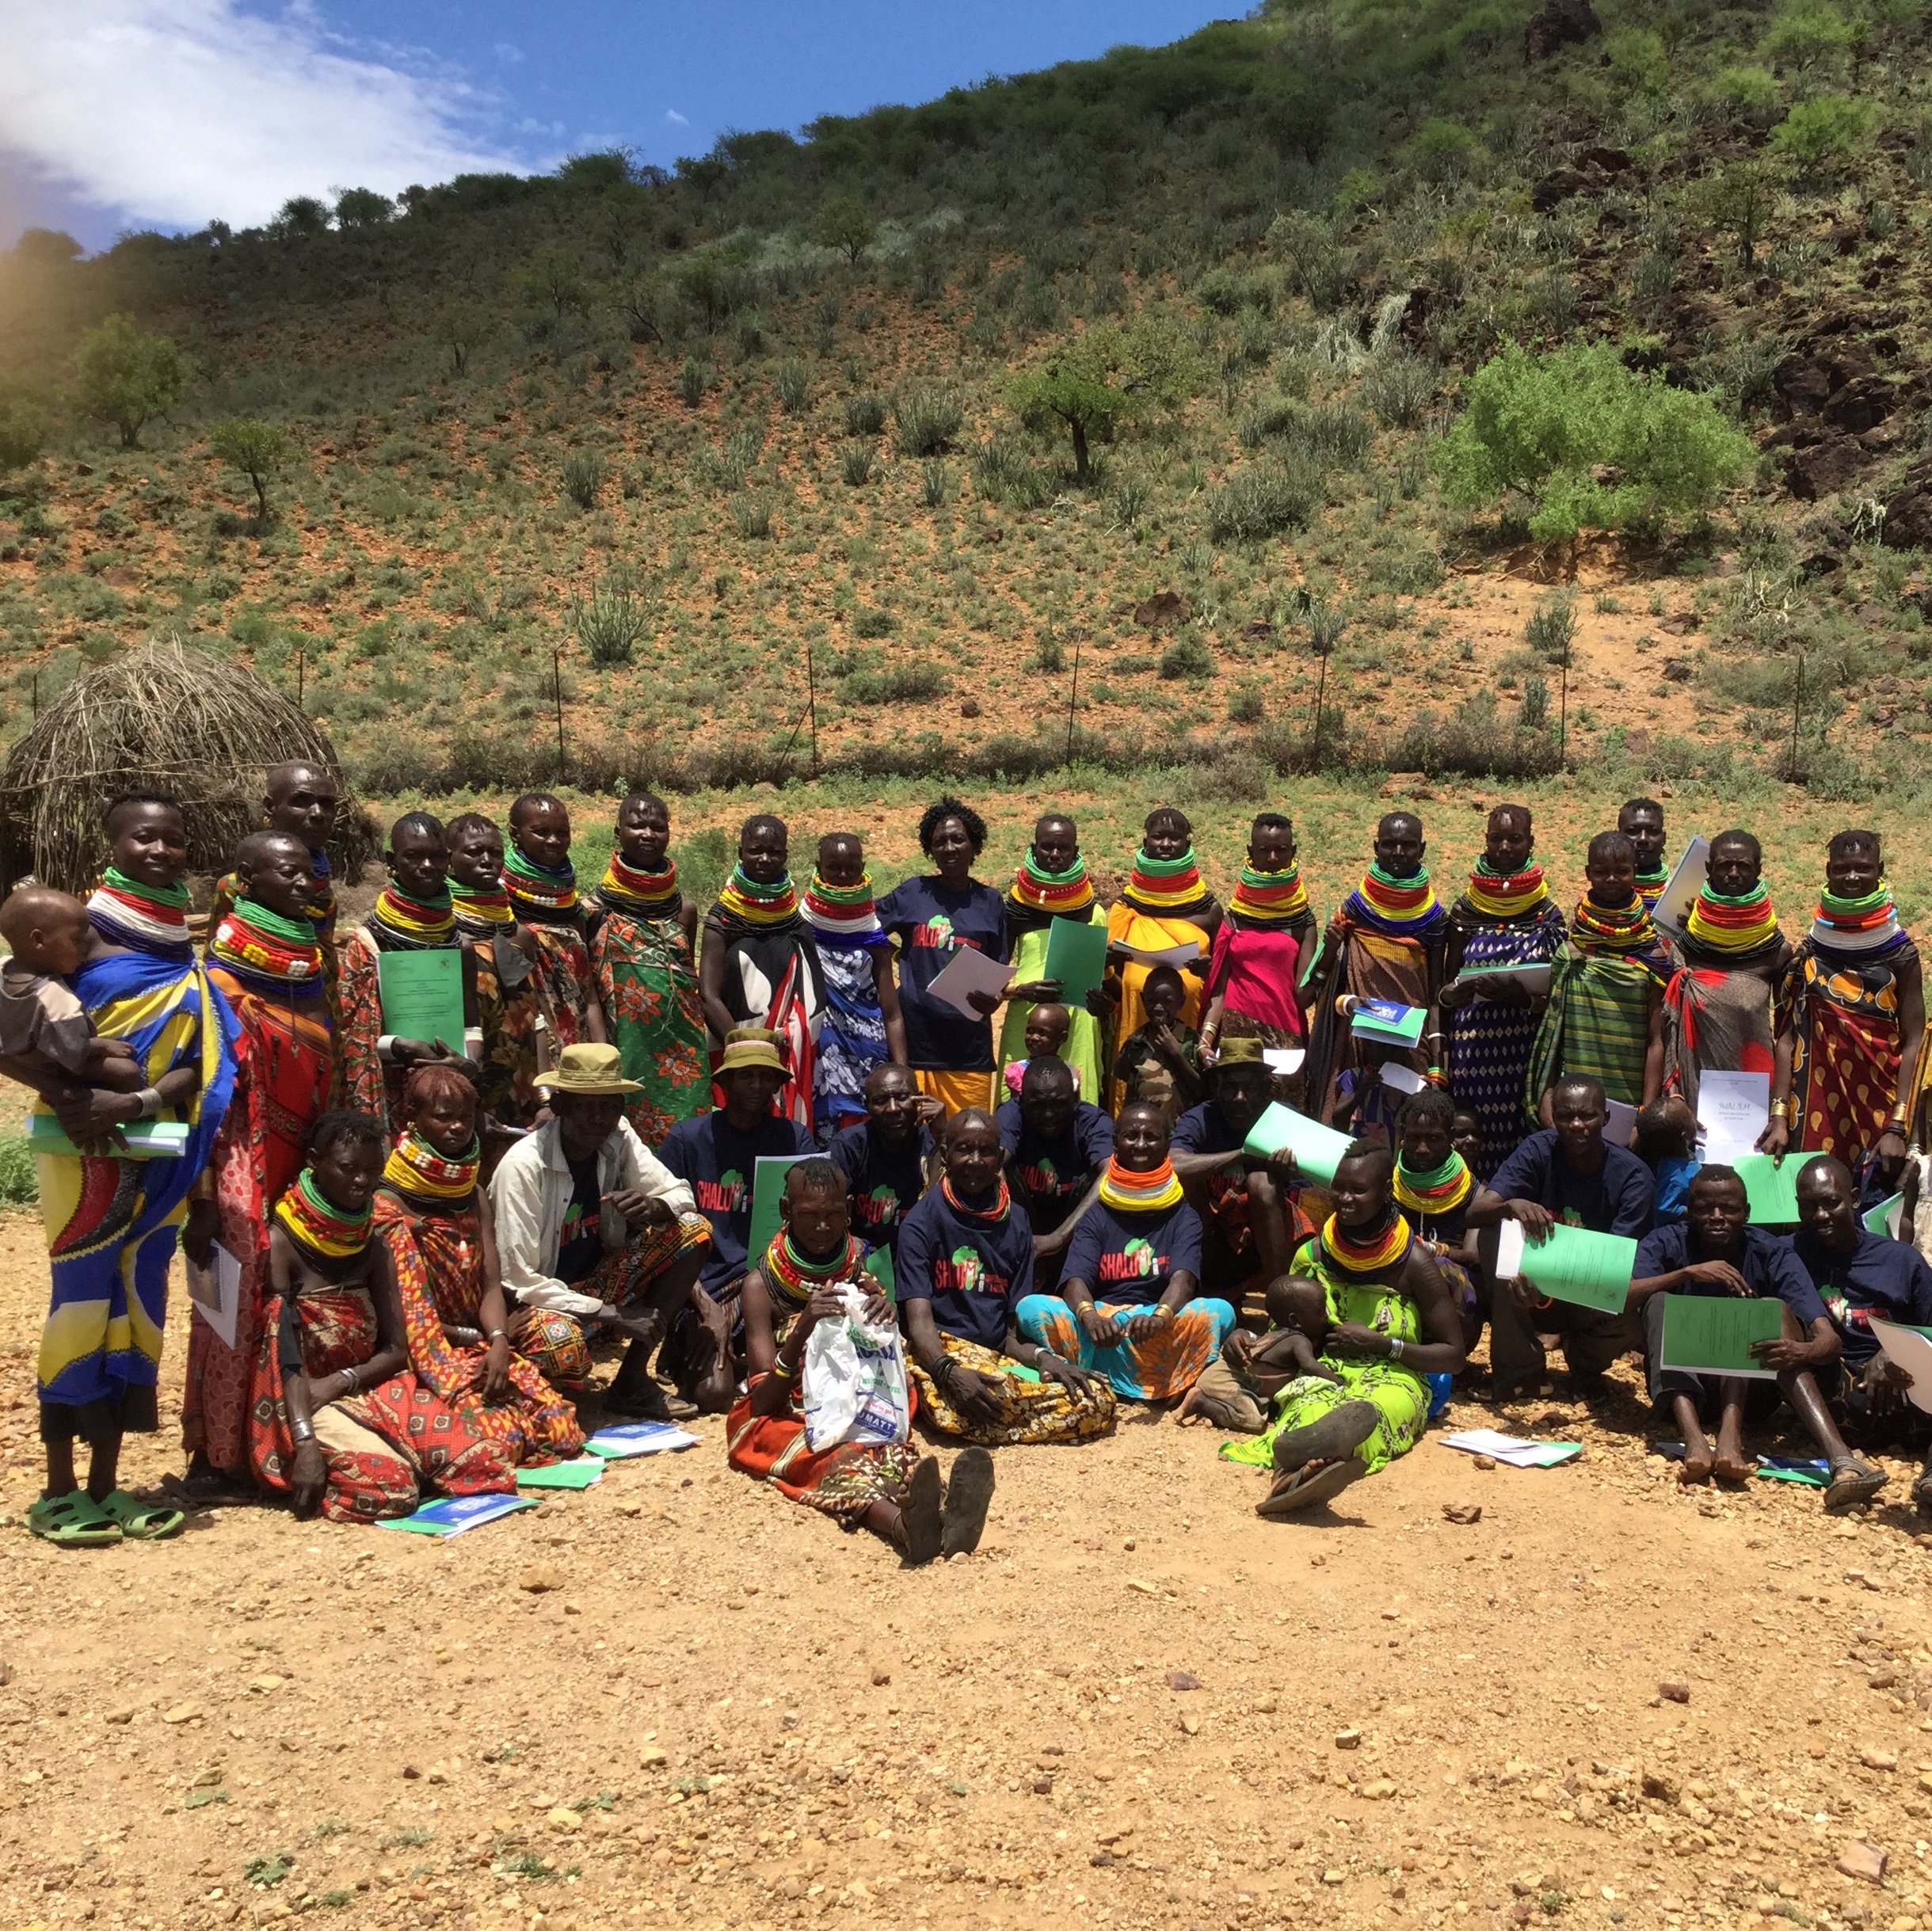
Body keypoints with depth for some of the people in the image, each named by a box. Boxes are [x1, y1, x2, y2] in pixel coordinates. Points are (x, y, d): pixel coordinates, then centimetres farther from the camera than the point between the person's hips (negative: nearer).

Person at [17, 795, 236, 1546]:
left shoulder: (188, 951, 8)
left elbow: (196, 1062, 3)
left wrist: (135, 1104, -14)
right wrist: (67, 1099, -25)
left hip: (157, 1156, 5)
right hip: (87, 1155, -5)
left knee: (135, 1310, 9)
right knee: (81, 1307, 0)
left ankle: (106, 1486, 19)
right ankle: (57, 1493, 12)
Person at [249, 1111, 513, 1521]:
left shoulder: (372, 1248, 10)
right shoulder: (281, 1242, -9)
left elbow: (395, 1349, 6)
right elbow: (283, 1358, -18)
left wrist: (339, 1381, -14)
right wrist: (305, 1444, -28)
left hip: (370, 1389, 6)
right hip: (306, 1404, -6)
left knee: (481, 1464, -14)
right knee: (388, 1486, -32)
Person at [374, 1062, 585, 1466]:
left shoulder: (473, 1197, 13)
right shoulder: (388, 1205, -8)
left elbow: (491, 1286, 4)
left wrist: (499, 1342, -15)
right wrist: (473, 1336, -12)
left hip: (481, 1352, 6)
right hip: (424, 1359, -6)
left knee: (563, 1432, -13)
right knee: (499, 1439, -29)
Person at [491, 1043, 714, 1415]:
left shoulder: (619, 1139, -7)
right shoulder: (522, 1166, -23)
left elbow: (681, 1194, 0)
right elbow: (517, 1278, -23)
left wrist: (656, 1206, -26)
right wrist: (612, 1315, -24)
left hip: (598, 1281, 7)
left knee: (694, 1230, -12)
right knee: (566, 1353, -40)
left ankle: (632, 1379, -12)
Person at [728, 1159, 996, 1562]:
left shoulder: (859, 1274, 9)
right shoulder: (761, 1284, -2)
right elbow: (763, 1401, -9)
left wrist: (886, 1317, -14)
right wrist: (801, 1331, -27)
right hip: (781, 1420, -3)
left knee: (895, 1449, -34)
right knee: (836, 1457, -39)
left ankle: (944, 1512, -67)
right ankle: (901, 1522, -70)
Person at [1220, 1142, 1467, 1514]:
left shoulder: (1414, 1263, -3)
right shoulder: (1314, 1254, 7)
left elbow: (1453, 1357, 0)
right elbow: (1290, 1331, 18)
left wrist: (1378, 1343, -12)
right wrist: (1250, 1342, -4)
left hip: (1391, 1379, -2)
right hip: (1323, 1373, 3)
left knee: (1367, 1411, -42)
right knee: (1311, 1403, -38)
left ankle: (1303, 1468, -75)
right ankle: (1315, 1459, -75)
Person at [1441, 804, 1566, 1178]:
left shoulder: (1547, 915, 3)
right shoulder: (1466, 910, 6)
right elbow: (1446, 982, 11)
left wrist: (1521, 996, -15)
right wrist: (1452, 993, -9)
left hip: (1523, 1051, -1)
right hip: (1470, 1047, 1)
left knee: (1516, 1130, -3)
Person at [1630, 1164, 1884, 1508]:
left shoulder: (1772, 1254, -8)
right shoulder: (1665, 1244, -6)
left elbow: (1829, 1339, -19)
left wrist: (1804, 1351, -43)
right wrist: (1687, 1273, -37)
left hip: (1747, 1386, 0)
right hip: (1681, 1383, 0)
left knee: (1772, 1308, -25)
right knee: (1659, 1302, -26)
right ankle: (1693, 1437, -45)